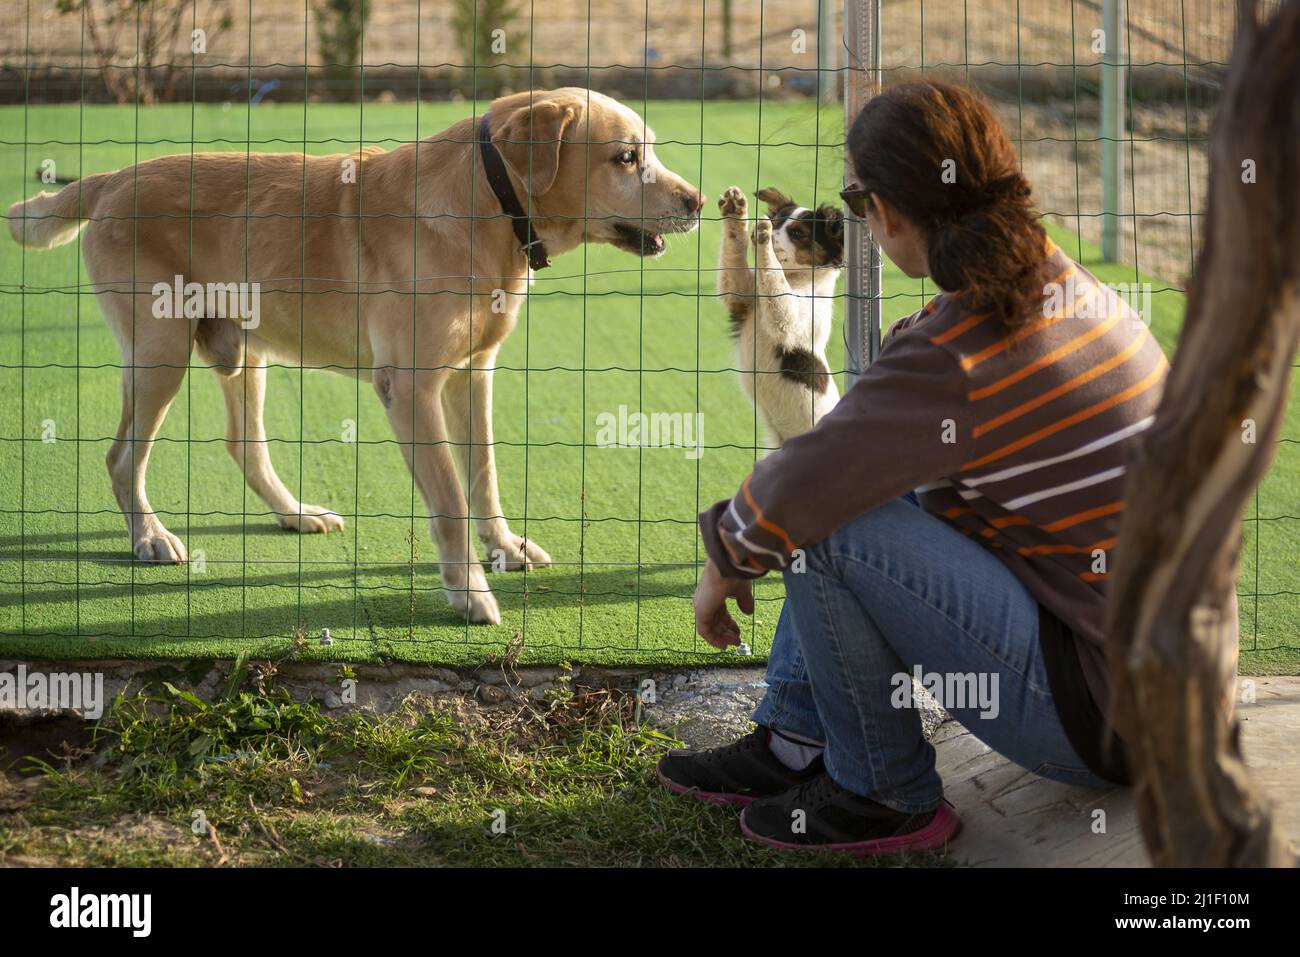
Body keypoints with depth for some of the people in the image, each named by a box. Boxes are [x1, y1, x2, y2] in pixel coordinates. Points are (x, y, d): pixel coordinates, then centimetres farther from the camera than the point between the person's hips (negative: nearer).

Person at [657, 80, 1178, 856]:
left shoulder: (954, 357, -22)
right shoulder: (1078, 290, 5)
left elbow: (792, 493, -20)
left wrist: (724, 566, 0)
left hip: (1101, 721, -9)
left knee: (825, 525, -17)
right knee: (854, 480, 17)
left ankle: (886, 796, 1)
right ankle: (793, 746, 24)